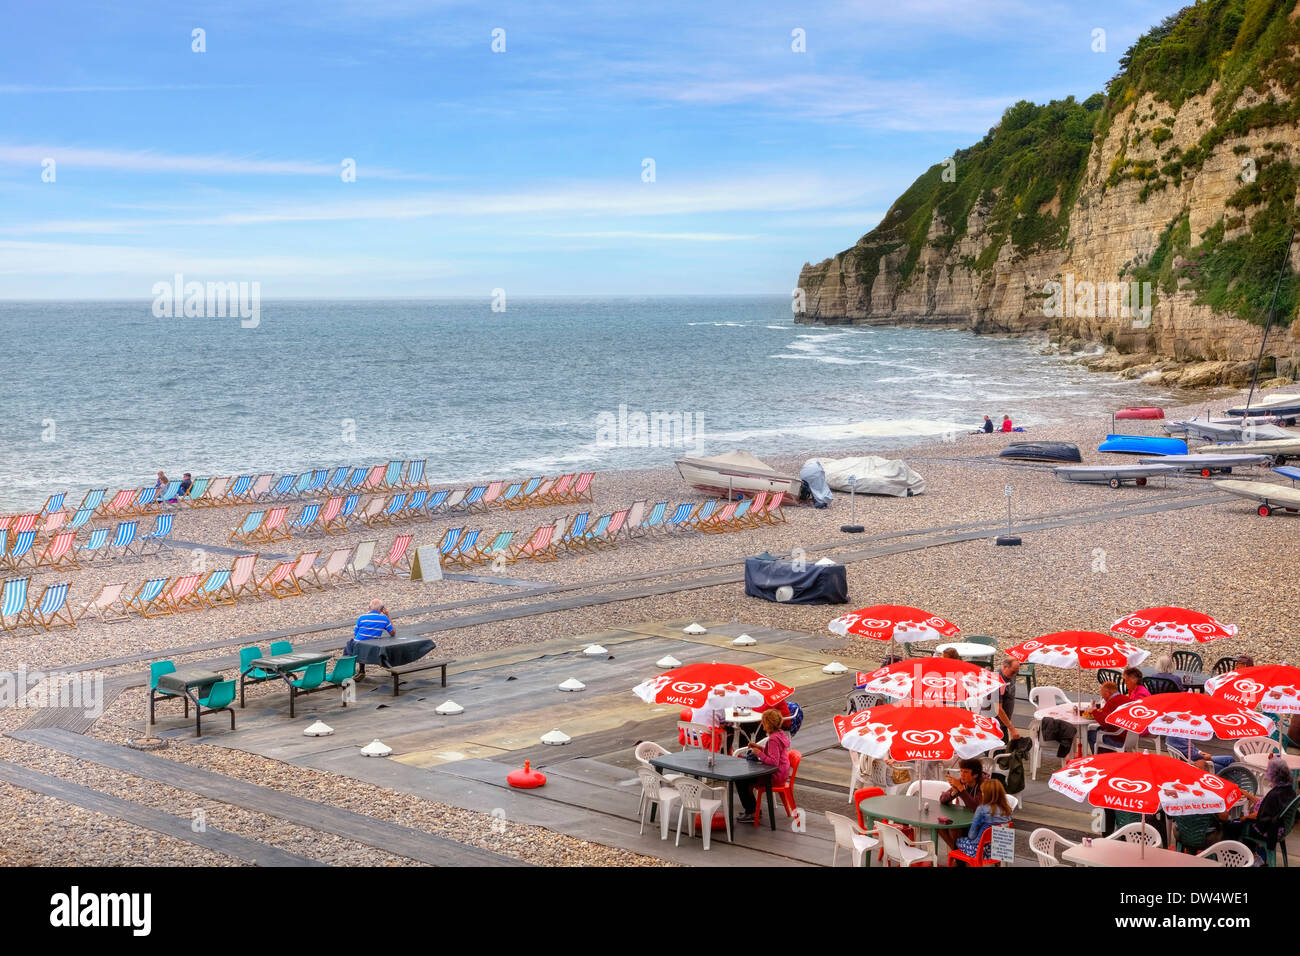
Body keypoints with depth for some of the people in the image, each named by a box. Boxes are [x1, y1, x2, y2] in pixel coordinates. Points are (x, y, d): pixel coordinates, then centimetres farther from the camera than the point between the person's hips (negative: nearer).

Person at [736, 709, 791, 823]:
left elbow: (773, 761, -31)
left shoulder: (773, 739, -26)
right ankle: (753, 809, 30)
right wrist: (760, 747, 9)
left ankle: (751, 813, 7)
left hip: (775, 777, -10)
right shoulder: (780, 734, 5)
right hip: (781, 774, 10)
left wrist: (759, 753, -20)